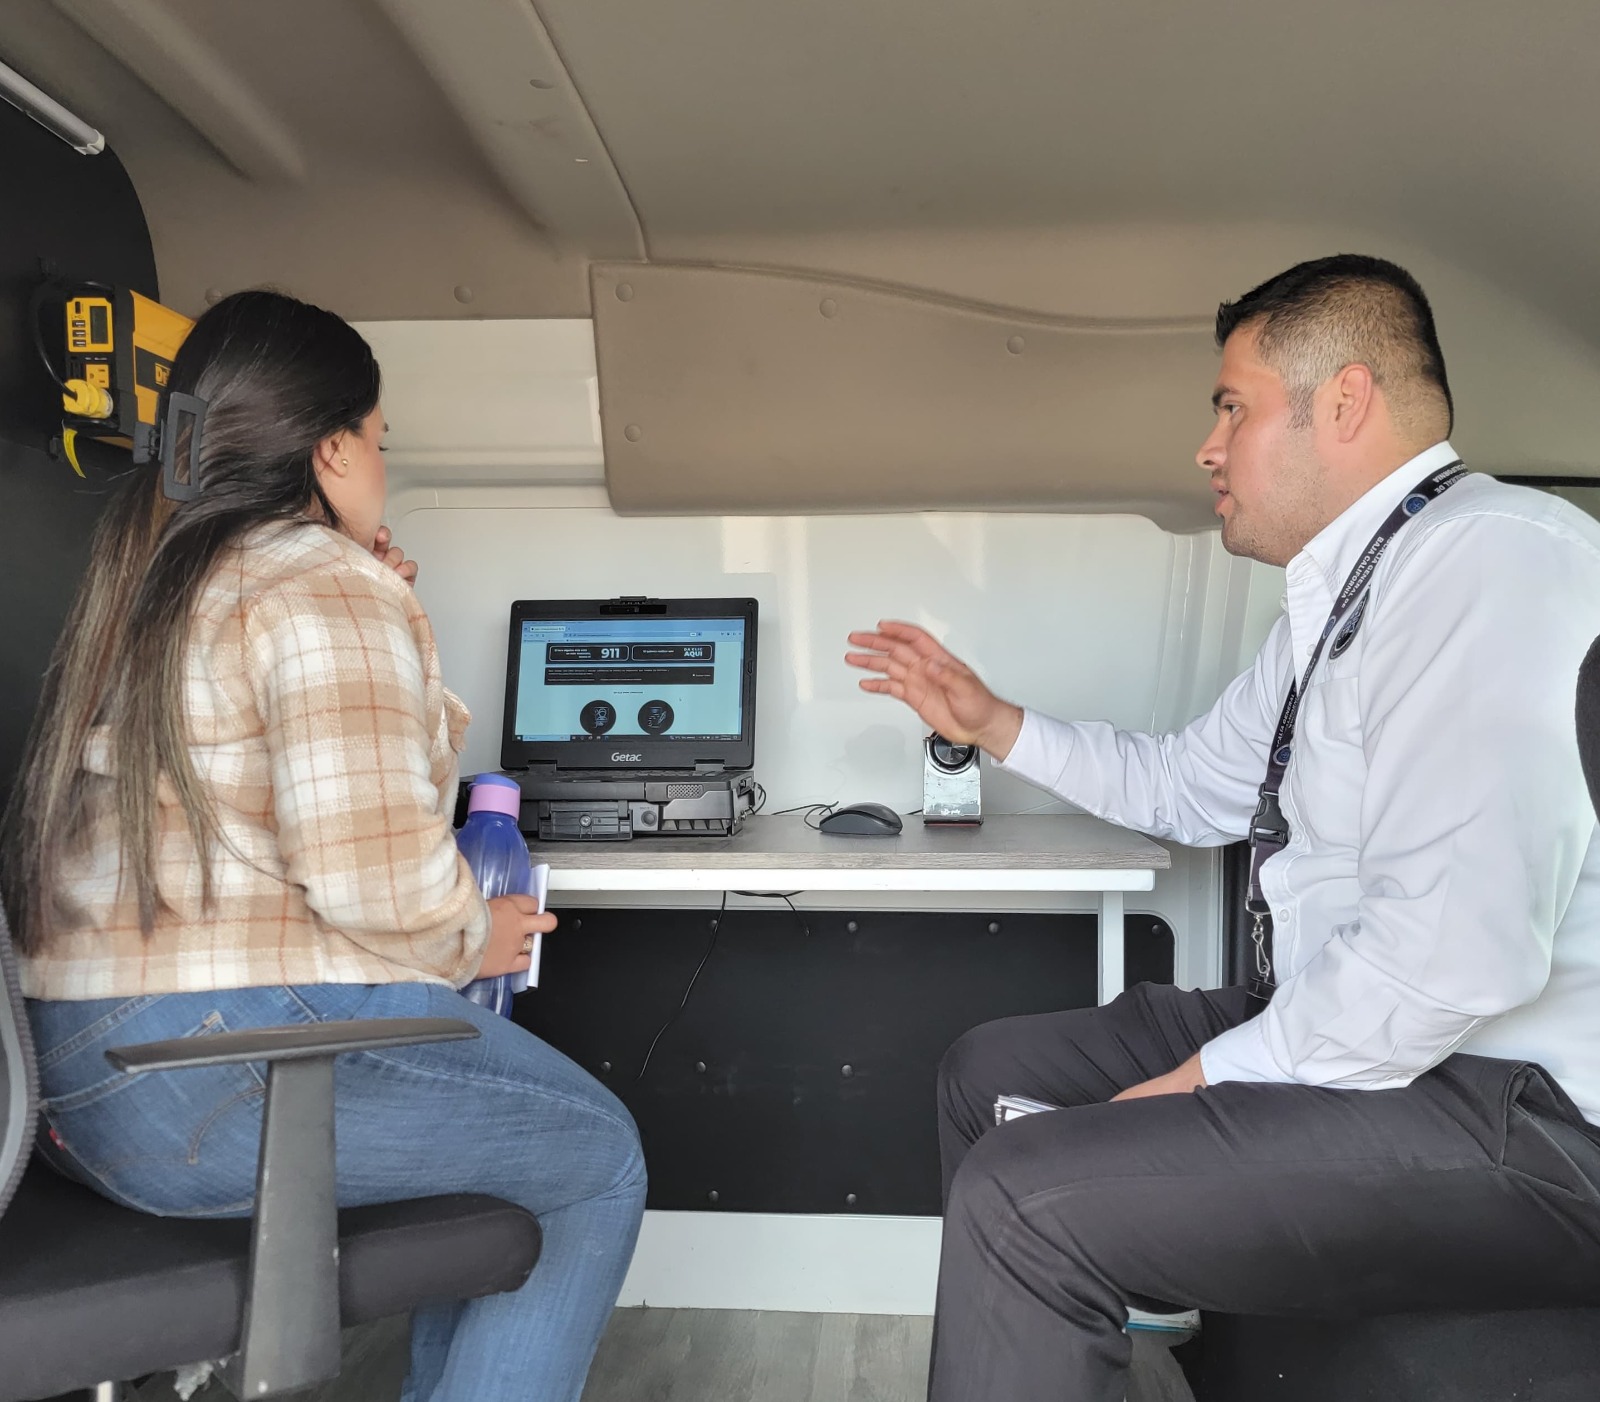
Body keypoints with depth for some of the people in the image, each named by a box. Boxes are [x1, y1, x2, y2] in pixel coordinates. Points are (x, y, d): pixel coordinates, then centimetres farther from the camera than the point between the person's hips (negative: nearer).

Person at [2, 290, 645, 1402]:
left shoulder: (150, 585, 16)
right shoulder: (327, 587, -14)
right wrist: (475, 940, -7)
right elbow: (371, 862, -26)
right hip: (253, 1057, -10)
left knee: (517, 1110, 24)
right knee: (598, 1163, 7)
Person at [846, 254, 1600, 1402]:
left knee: (1022, 1194, -22)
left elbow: (1457, 950, -29)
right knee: (990, 1069, 13)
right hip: (1331, 1024, 10)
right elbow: (1190, 787, 25)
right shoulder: (1340, 596, 13)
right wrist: (992, 724, 18)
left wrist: (1201, 1081, -18)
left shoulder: (1491, 557, -20)